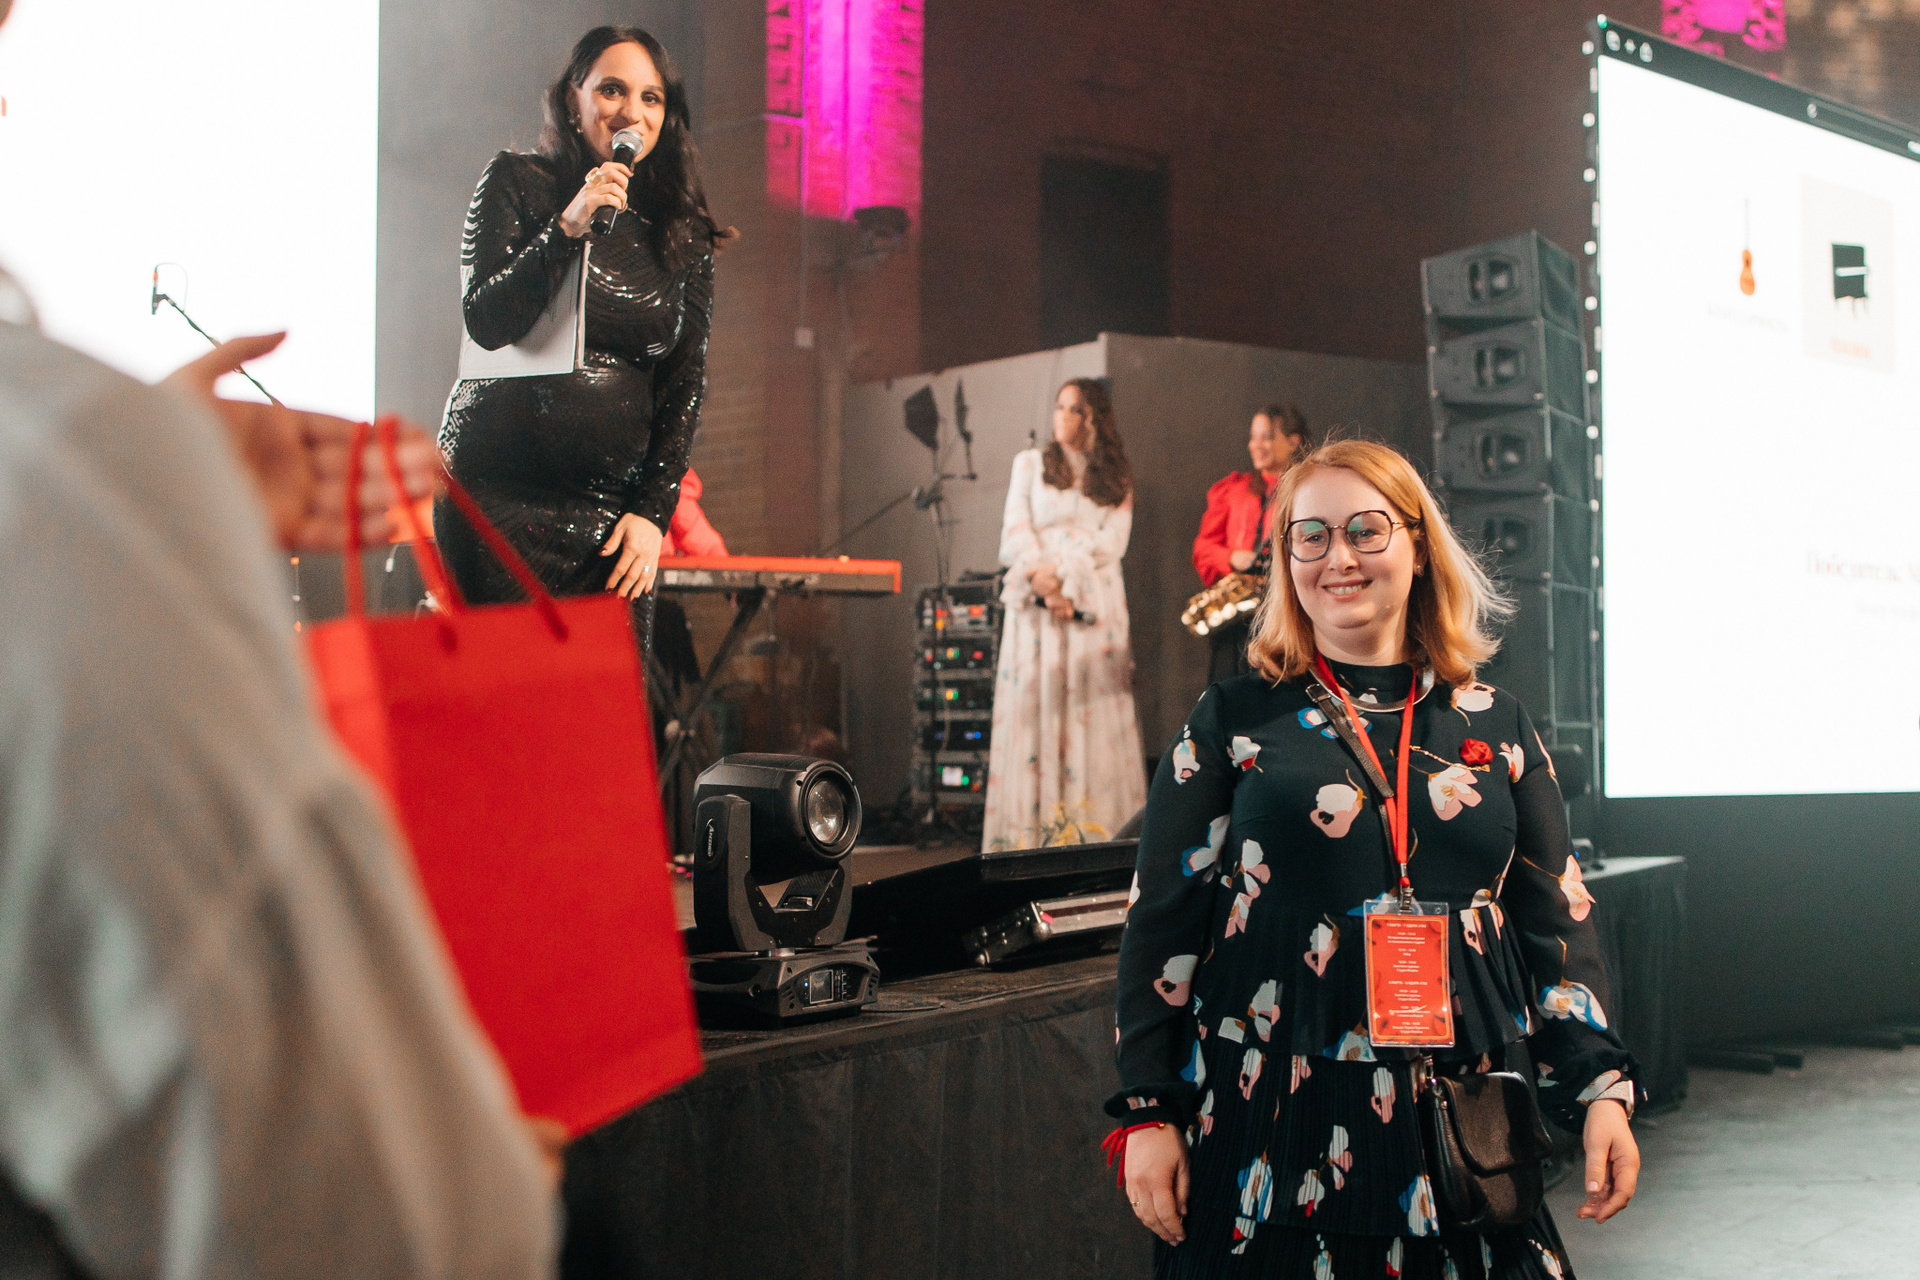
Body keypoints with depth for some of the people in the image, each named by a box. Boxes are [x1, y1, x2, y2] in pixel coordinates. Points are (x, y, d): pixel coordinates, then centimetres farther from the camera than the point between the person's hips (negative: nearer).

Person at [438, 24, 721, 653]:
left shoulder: (682, 230, 10)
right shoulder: (517, 183, 3)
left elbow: (686, 381, 8)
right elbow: (485, 323, -6)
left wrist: (653, 511, 0)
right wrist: (567, 227, -17)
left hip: (614, 505, 2)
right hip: (501, 491, -2)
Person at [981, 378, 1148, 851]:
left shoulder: (1116, 477, 13)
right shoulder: (1030, 463, 15)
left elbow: (1111, 543, 0)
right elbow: (1015, 532, 4)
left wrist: (1062, 574, -13)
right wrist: (1041, 581, -11)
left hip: (1094, 604, 0)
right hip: (1035, 604, 0)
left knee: (1091, 707, -6)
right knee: (1033, 703, -7)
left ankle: (1093, 828, -7)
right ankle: (1032, 827, -8)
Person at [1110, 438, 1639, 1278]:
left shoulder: (1496, 726, 8)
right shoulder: (1232, 722, 1)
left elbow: (1558, 922, 10)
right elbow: (1162, 923, 1)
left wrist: (1601, 1088, 0)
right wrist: (1148, 1113, -4)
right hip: (1271, 1130, -2)